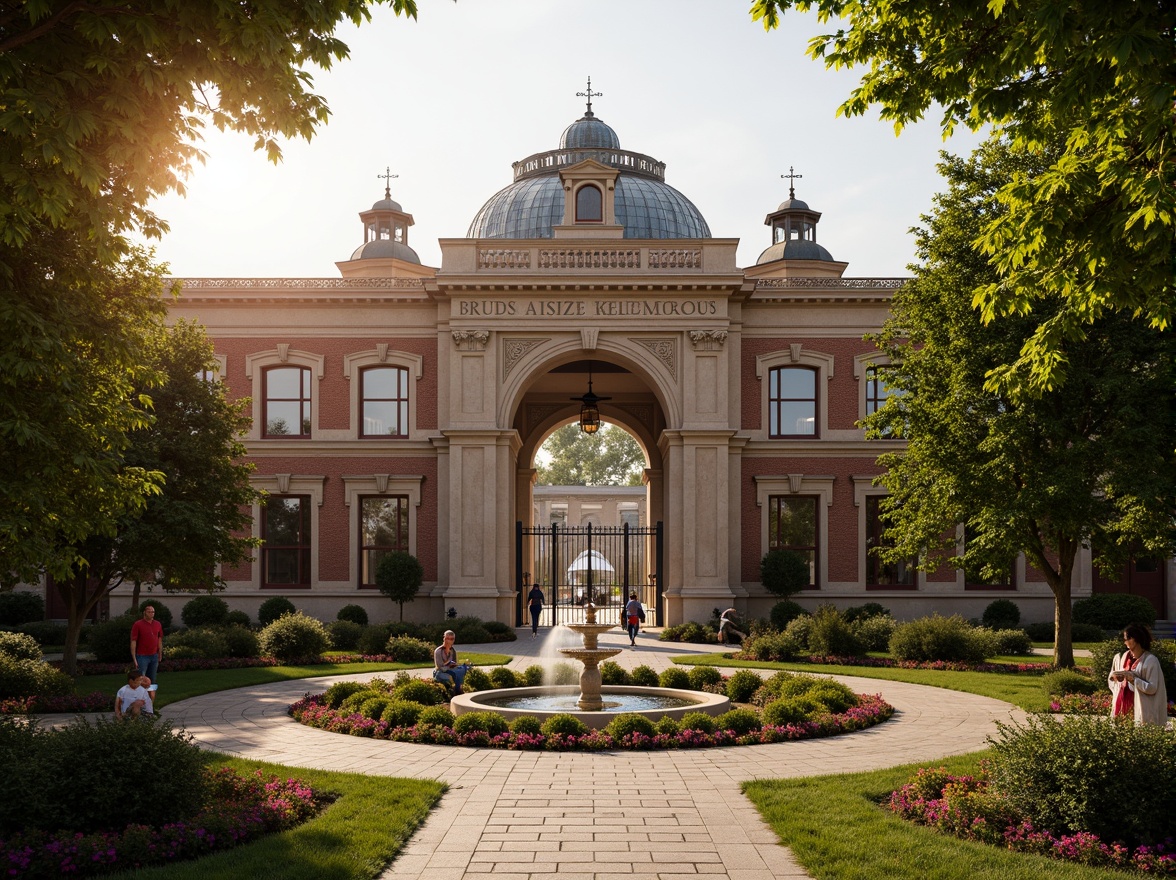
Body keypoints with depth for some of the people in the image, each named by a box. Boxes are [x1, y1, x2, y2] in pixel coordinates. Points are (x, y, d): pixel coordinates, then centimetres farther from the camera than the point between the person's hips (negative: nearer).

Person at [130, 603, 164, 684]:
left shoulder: (158, 624, 7)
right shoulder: (138, 625, -7)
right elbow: (133, 642, -8)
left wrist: (160, 654, 10)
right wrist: (134, 658, -12)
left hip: (154, 656, 5)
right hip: (142, 656, -5)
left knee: (152, 680, 11)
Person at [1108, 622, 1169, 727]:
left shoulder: (1150, 660, -8)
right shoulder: (1121, 657, 8)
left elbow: (1152, 688, -12)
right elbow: (1111, 681, 19)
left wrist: (1132, 678, -17)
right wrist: (1115, 678, -3)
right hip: (1121, 706, 5)